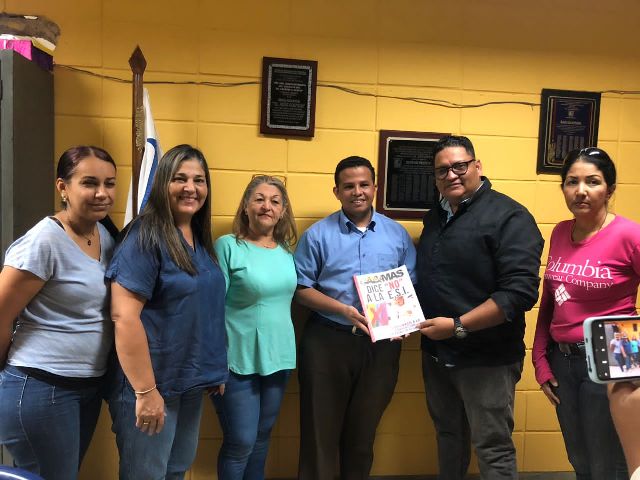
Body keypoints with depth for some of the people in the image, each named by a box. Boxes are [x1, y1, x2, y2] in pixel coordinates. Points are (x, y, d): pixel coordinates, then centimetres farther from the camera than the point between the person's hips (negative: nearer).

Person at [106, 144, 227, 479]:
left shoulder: (200, 240, 7)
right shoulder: (146, 236, -17)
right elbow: (124, 317, -24)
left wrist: (215, 370, 14)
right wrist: (145, 391, -24)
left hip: (192, 382, 8)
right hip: (152, 385, -8)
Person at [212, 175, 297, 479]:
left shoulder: (286, 251, 6)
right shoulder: (227, 246, -10)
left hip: (278, 358, 5)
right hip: (239, 360, -5)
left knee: (262, 436, 18)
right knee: (240, 442, 3)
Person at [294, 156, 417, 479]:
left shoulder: (397, 234, 4)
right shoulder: (318, 234, -3)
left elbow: (411, 286, 7)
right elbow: (301, 288, -5)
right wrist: (345, 310, -17)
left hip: (381, 343, 2)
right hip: (327, 341, -2)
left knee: (364, 427, 18)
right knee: (320, 426, 8)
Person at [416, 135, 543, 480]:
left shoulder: (508, 216, -14)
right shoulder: (436, 216, 10)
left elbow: (520, 292, -23)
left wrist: (457, 326, -23)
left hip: (486, 359, -7)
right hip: (435, 354, 7)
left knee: (492, 450, 5)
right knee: (448, 435, 22)